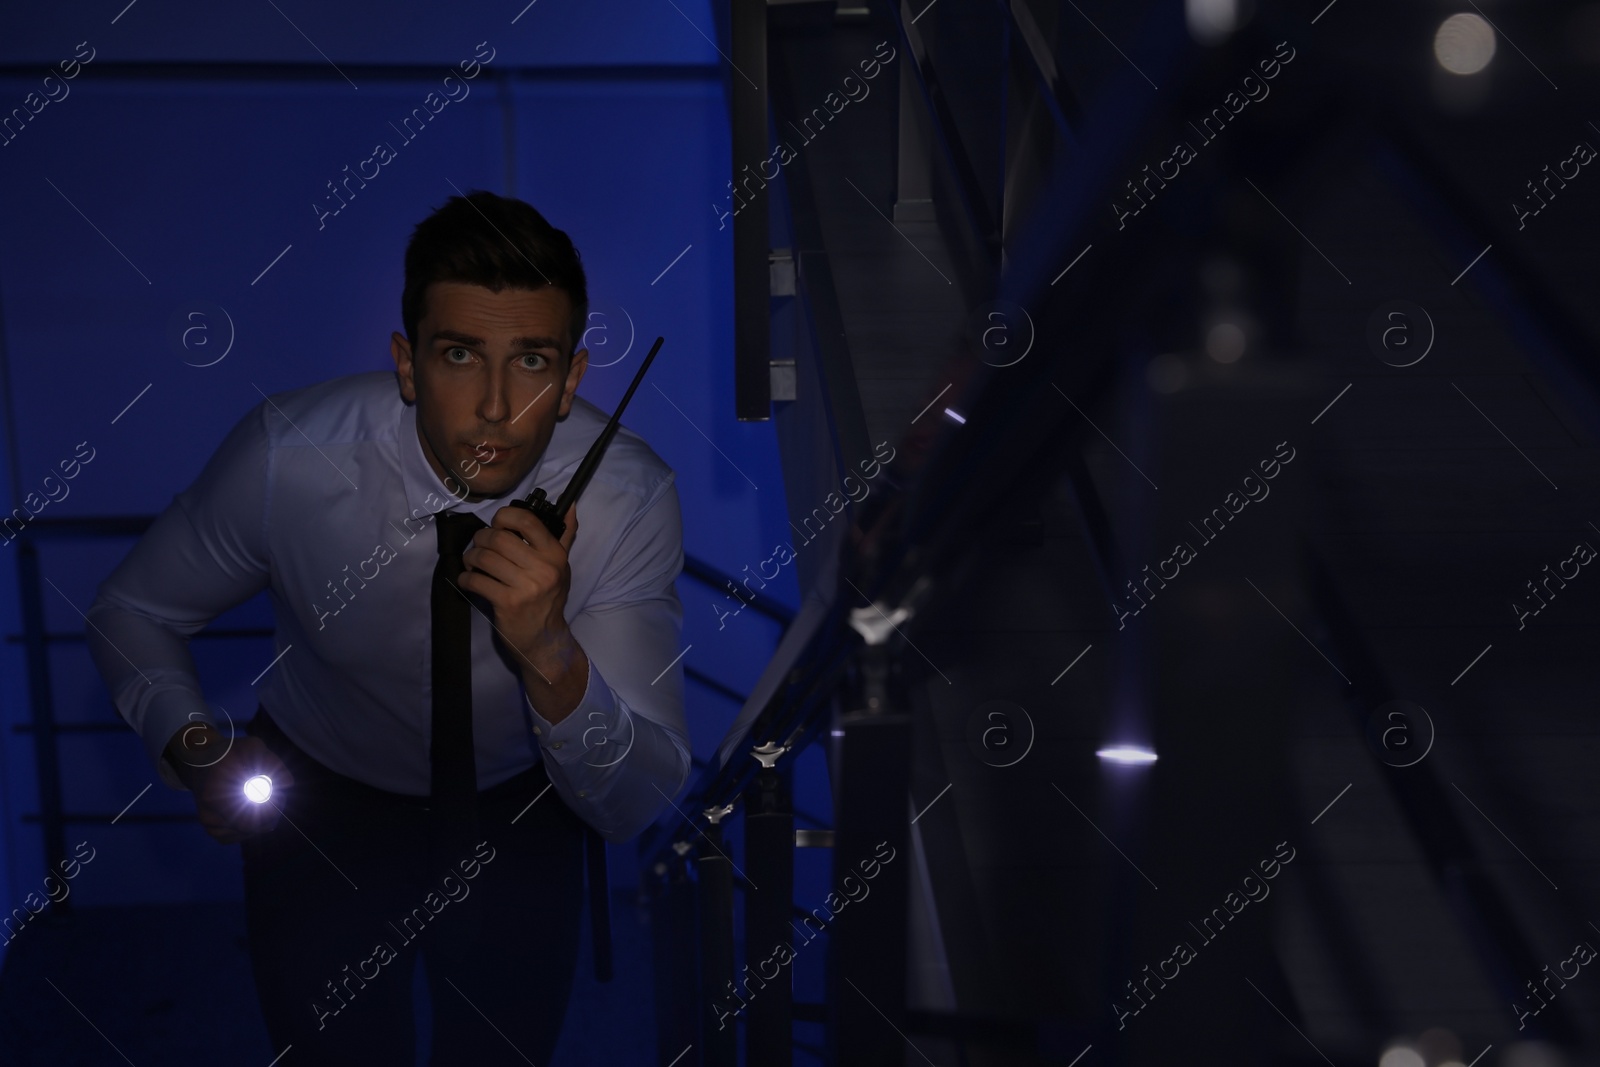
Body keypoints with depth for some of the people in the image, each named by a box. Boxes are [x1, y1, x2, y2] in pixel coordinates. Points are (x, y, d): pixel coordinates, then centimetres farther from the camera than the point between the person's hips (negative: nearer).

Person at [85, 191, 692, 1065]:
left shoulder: (630, 497, -28)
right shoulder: (286, 458, -28)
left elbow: (633, 808, -26)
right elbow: (131, 610, -8)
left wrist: (552, 656, -45)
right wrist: (196, 751, -27)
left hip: (515, 813, 1)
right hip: (321, 801, -1)